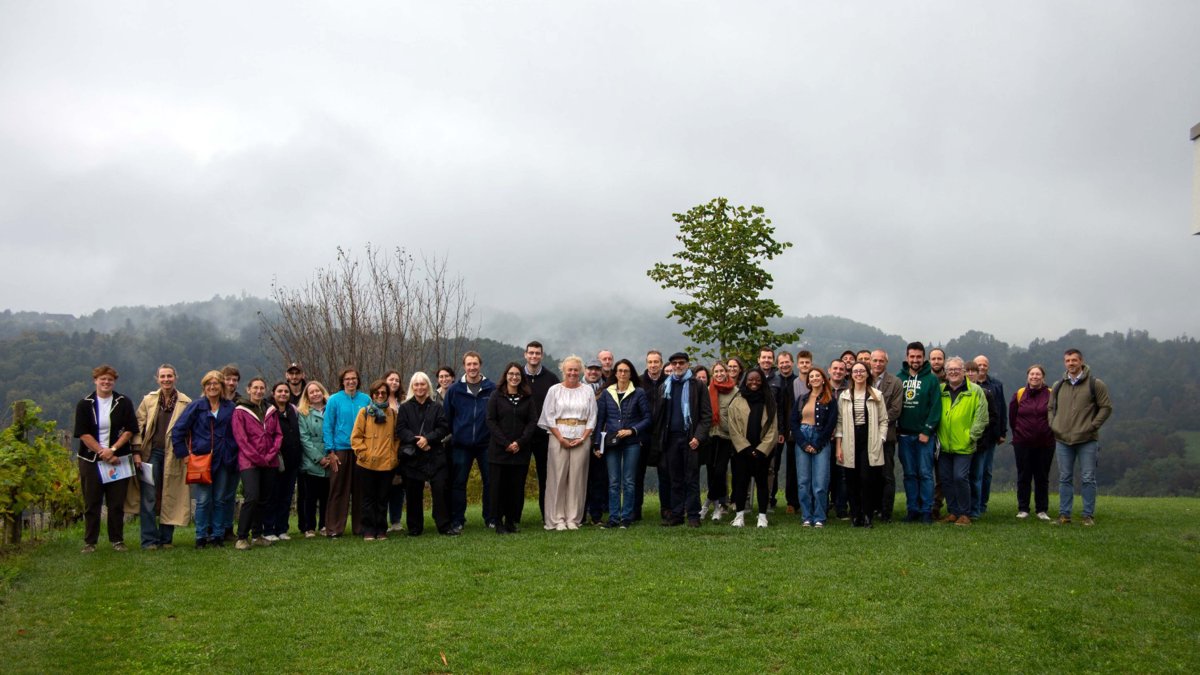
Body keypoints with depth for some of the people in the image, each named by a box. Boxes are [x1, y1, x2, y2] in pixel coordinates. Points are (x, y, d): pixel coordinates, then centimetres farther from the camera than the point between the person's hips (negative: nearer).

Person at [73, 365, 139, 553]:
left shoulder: (124, 403, 4)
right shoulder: (84, 404, 3)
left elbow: (130, 430, 1)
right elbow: (83, 433, -4)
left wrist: (113, 449, -12)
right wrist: (102, 452, -12)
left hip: (118, 459, 0)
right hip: (91, 460, 0)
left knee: (117, 503, 2)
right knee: (91, 503, 3)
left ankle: (117, 540, 11)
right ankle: (90, 542, 10)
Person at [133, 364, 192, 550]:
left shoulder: (185, 403, 2)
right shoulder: (148, 400, 6)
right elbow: (139, 425, 6)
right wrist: (137, 451, -2)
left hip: (173, 456, 0)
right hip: (151, 453, 1)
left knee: (170, 498, 5)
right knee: (149, 497, -2)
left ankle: (166, 538, 16)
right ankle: (149, 539, 3)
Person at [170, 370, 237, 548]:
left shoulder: (230, 408, 7)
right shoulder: (196, 406, 0)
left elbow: (236, 433, 11)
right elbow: (178, 430, -1)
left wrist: (233, 455, 4)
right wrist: (183, 453, -5)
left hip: (222, 461, 2)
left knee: (220, 500, 6)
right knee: (203, 500, -3)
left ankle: (217, 535, 14)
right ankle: (201, 537, 6)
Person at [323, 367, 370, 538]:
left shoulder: (366, 400, 5)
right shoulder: (334, 400, 0)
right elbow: (327, 427, -1)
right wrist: (330, 452, -8)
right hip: (341, 450, -2)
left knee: (360, 490, 7)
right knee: (338, 490, 1)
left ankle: (359, 527, 16)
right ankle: (334, 528, 5)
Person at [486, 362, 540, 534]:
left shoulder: (528, 398, 9)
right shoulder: (496, 396, 4)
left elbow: (533, 422, 3)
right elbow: (491, 421, -2)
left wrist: (520, 443, -10)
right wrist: (505, 443, -11)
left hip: (521, 450, 2)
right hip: (499, 449, -2)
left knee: (517, 486, 1)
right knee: (499, 485, -1)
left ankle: (511, 521, 10)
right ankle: (498, 522, 6)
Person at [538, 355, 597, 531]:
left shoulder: (588, 390, 7)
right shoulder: (554, 390, 4)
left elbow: (592, 417, 6)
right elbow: (549, 417, 1)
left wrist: (583, 438, -6)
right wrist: (560, 438, -8)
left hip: (581, 439, 1)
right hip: (559, 438, -1)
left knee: (577, 478, 1)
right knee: (558, 477, -2)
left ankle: (573, 518, 8)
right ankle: (557, 518, 3)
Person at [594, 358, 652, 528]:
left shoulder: (638, 393, 0)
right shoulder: (606, 393, 7)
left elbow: (647, 418, 1)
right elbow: (600, 419, 7)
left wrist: (632, 430, -12)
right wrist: (597, 444, 2)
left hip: (632, 442, -2)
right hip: (611, 442, 2)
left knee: (629, 482, 1)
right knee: (613, 482, 3)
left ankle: (627, 517, 8)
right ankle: (613, 517, 7)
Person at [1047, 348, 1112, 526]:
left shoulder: (1095, 384, -2)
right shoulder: (1059, 386, 11)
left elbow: (1106, 407, -1)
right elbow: (1050, 408, 21)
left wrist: (1093, 426, -8)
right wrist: (1053, 425, 6)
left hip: (1087, 440, -4)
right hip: (1063, 440, 4)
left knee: (1088, 478, 0)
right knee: (1065, 478, 7)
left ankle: (1089, 515, 6)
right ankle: (1064, 515, 12)